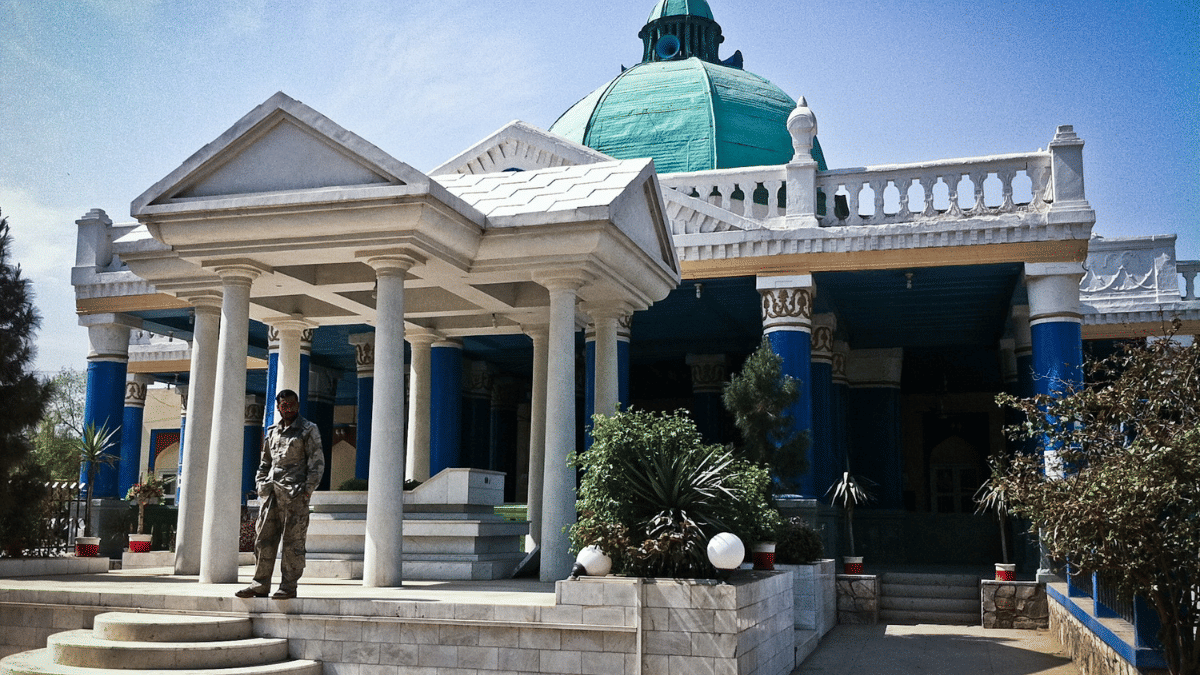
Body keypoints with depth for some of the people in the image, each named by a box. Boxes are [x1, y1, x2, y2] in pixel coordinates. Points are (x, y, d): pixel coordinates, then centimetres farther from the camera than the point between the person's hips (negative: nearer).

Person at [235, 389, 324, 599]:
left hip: (294, 493, -6)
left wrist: (307, 489, -11)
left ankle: (289, 586, 1)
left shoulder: (309, 430, 2)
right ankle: (260, 584, 11)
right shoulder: (272, 431, 19)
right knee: (263, 537, 4)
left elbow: (317, 462, -3)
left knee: (293, 540, -4)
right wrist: (261, 483, 10)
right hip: (271, 492, 6)